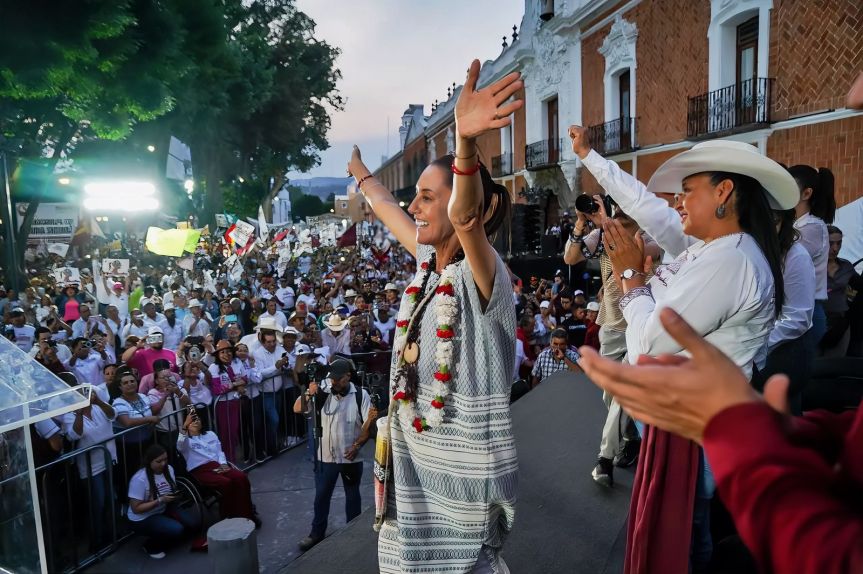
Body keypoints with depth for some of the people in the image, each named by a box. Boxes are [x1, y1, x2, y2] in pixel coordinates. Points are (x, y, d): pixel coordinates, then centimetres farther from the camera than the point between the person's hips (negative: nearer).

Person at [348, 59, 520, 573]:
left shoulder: (480, 271, -19)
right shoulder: (431, 261, 5)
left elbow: (465, 216, -41)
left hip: (465, 464, -8)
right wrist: (359, 171, 39)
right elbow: (391, 212, 23)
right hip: (417, 454, 8)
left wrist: (465, 144, -59)